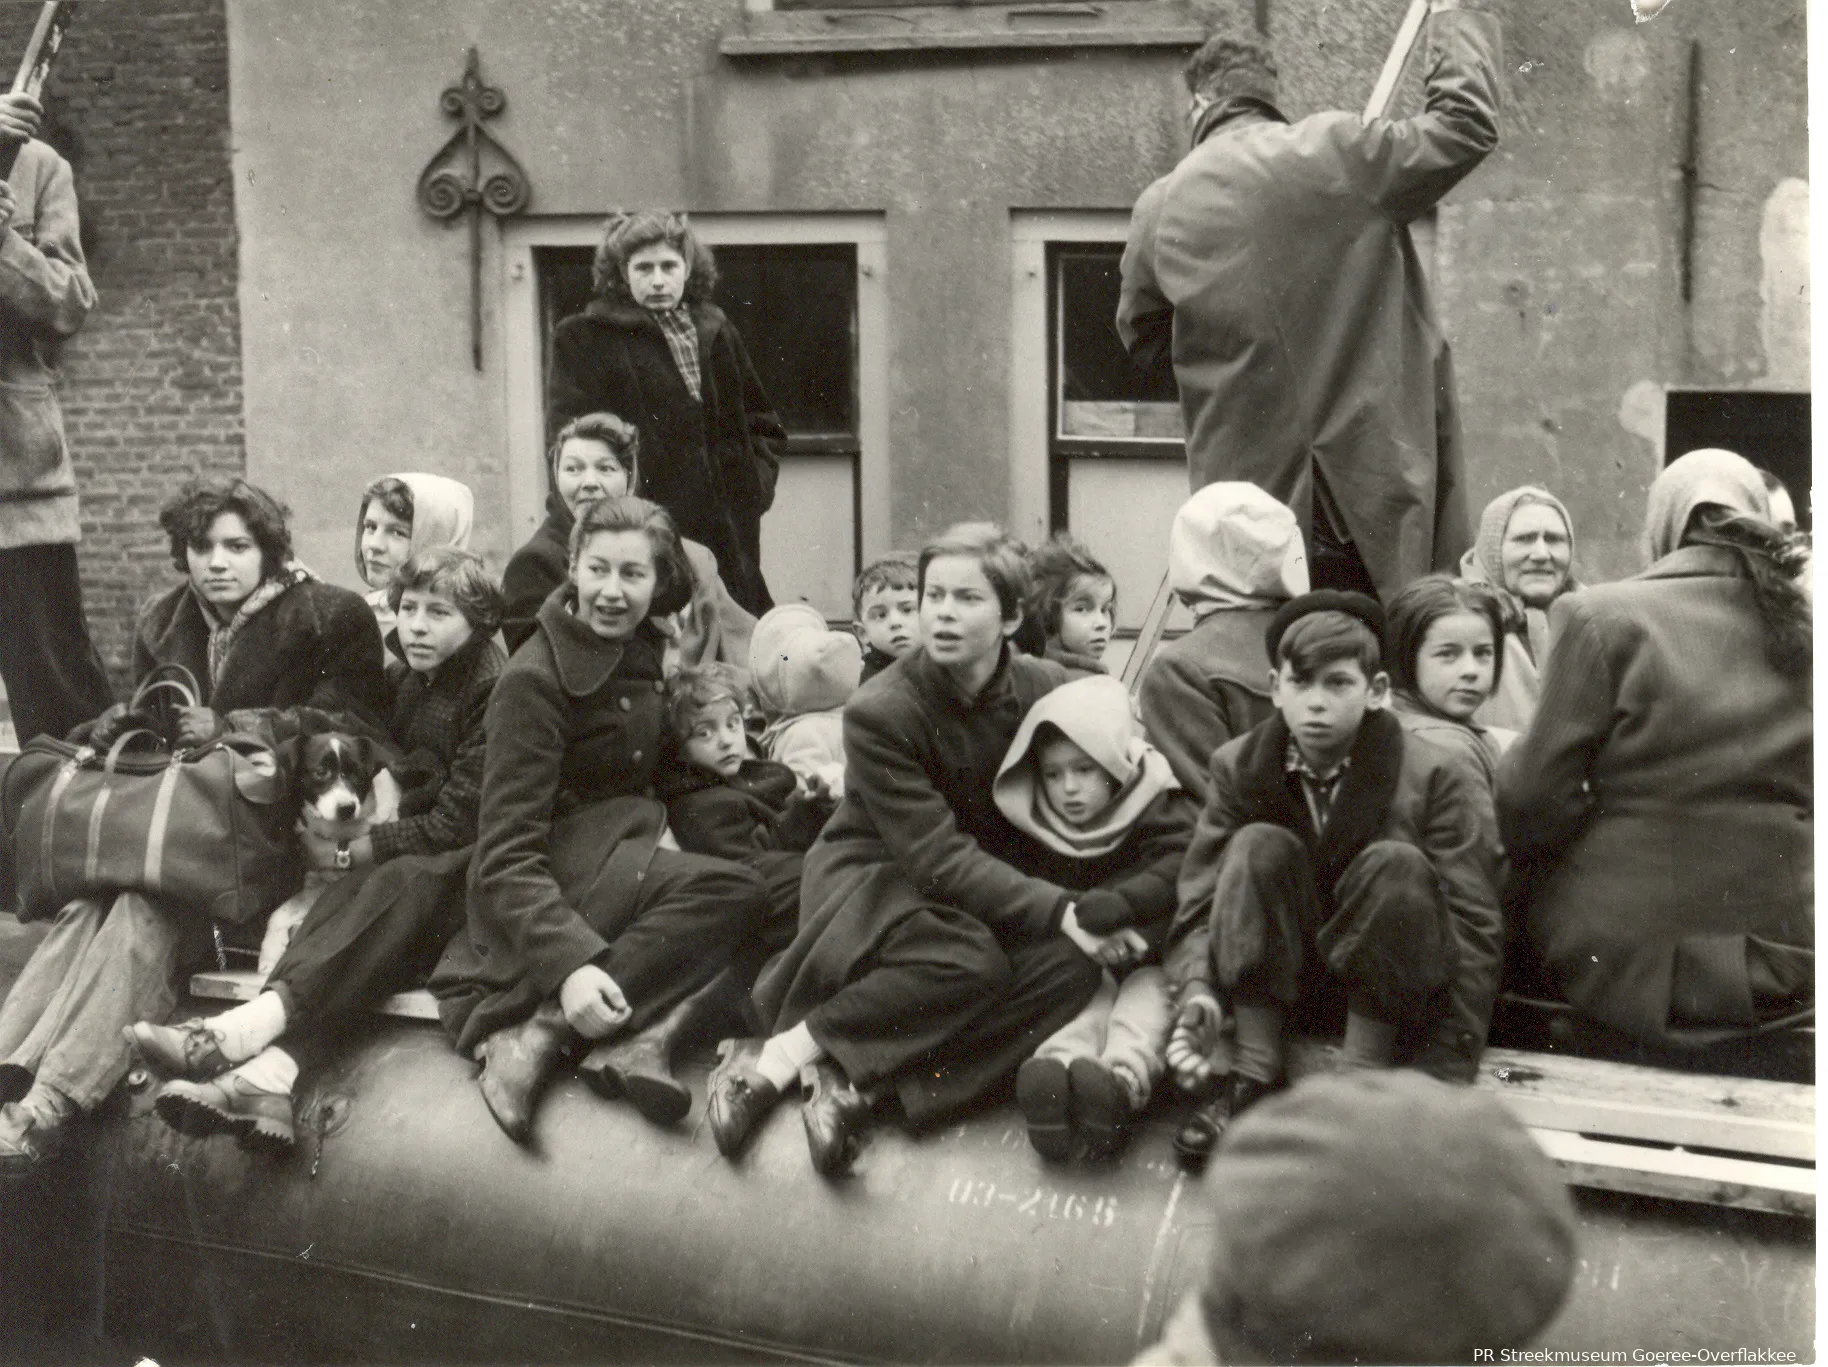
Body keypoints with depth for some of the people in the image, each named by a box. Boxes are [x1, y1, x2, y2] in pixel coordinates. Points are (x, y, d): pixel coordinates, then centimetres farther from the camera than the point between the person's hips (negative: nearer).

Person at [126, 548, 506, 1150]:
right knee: (358, 898, -26)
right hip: (411, 863, 6)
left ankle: (235, 1034, -52)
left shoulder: (498, 696, -9)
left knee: (394, 887, -35)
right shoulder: (401, 683, 15)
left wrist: (347, 853, -8)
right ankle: (270, 1075, -50)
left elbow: (457, 823, -13)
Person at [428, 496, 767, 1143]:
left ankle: (638, 1037, -29)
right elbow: (505, 854, -20)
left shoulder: (642, 651, 11)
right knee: (733, 891, -29)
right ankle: (534, 1037, -28)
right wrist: (568, 963, -34)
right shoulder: (533, 681, -13)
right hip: (553, 889, -8)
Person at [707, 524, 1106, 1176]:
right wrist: (1055, 909, -31)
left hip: (994, 887, 5)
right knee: (971, 963, -37)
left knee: (1070, 967, -27)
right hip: (873, 880, -5)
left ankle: (865, 1083, -31)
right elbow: (937, 859, -22)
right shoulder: (879, 712, -17)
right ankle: (777, 1056, -25)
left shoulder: (1046, 689, -3)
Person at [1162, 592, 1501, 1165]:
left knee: (1395, 865, -30)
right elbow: (1198, 903, -8)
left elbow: (1474, 928, -17)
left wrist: (1444, 1077, -25)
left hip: (1397, 1000, -2)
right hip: (1279, 988, 2)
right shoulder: (1239, 767, -5)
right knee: (1259, 847, -24)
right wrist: (1198, 993, -30)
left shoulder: (1436, 776, -14)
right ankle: (1253, 1079, -20)